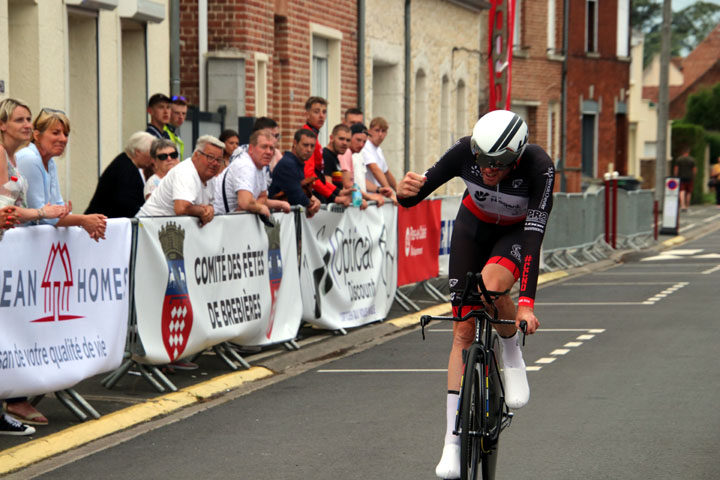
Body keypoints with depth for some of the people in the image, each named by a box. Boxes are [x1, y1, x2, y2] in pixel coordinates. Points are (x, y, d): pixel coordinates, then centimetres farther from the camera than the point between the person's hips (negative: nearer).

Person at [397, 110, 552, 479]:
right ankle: (453, 441, -1)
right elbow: (418, 191, -24)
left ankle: (512, 355, -3)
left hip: (518, 231, -2)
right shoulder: (466, 151, -30)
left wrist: (526, 302, -45)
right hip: (474, 226, 2)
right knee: (463, 329, -5)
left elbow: (535, 236, -39)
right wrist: (405, 192, -49)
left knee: (490, 286, -36)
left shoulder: (539, 168, -35)